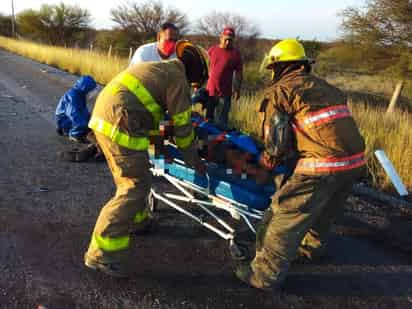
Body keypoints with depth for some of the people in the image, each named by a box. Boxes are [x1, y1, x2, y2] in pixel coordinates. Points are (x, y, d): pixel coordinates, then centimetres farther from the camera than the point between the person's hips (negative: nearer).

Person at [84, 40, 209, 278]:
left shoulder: (160, 68, 24)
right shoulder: (178, 78, -3)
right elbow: (182, 125, 0)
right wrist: (193, 159, 11)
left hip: (101, 117, 10)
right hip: (119, 127, -10)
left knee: (129, 175, 25)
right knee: (136, 186, -6)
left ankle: (136, 219, 45)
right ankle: (102, 253, -3)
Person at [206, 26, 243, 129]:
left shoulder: (235, 54, -3)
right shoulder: (212, 50, 4)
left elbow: (238, 73, -1)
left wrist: (237, 90, -5)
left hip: (225, 93, -2)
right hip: (210, 91, 3)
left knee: (222, 121, 4)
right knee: (208, 117, 15)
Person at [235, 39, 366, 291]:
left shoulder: (280, 90, 1)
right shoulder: (325, 87, 22)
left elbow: (274, 137, 0)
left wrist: (268, 161, 20)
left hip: (322, 166, -8)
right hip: (356, 161, 8)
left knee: (285, 218, 1)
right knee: (324, 212, 29)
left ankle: (266, 275, 10)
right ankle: (312, 248, 51)